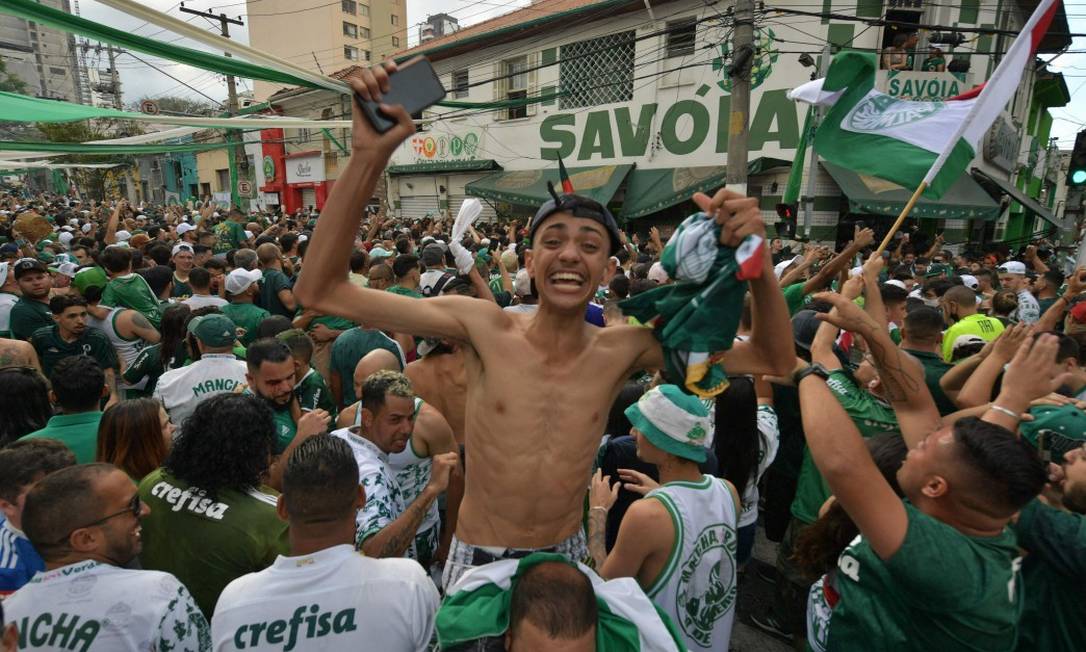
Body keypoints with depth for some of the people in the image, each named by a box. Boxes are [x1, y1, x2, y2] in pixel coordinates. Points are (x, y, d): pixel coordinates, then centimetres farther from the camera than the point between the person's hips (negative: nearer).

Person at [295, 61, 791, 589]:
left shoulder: (623, 348, -14)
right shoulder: (485, 327, -19)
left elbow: (772, 361, -12)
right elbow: (320, 290, -22)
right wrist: (369, 154, -33)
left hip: (566, 559, 2)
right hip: (477, 562, -1)